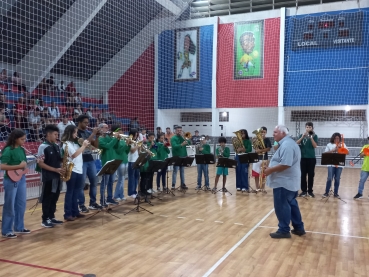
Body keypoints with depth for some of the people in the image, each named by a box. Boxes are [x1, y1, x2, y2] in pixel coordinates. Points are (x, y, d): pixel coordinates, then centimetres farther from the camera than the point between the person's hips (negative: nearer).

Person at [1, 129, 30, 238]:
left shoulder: (21, 149, 8)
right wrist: (19, 166, -24)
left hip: (21, 178, 8)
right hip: (11, 180, -8)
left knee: (21, 204, 14)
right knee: (9, 206, 2)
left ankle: (19, 227, 28)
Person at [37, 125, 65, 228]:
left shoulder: (56, 146, 10)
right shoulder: (43, 147, -12)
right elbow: (40, 164, -14)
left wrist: (62, 167, -3)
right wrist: (55, 170, -18)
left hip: (57, 176, 7)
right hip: (48, 177, -7)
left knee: (54, 198, 13)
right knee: (47, 198, 1)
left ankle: (51, 217, 23)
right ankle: (45, 219, 11)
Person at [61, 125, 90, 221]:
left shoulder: (75, 142, 15)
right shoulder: (66, 143, -9)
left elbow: (80, 152, 16)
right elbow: (74, 155, -19)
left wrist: (85, 145, 3)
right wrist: (83, 146, -13)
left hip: (79, 170, 8)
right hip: (71, 170, -8)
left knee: (76, 192, 13)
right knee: (70, 192, -3)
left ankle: (75, 211, 22)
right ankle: (67, 214, 3)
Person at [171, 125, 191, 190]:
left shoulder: (183, 137, 12)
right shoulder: (173, 138, -6)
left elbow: (189, 142, -1)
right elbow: (175, 146, -22)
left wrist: (184, 138, -13)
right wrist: (182, 144, -37)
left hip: (183, 156, 5)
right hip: (176, 157, -5)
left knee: (182, 171, 11)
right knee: (175, 171, -4)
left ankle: (183, 184, 16)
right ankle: (173, 185, -2)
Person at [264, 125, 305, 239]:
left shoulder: (286, 145, -20)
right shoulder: (288, 143, 16)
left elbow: (285, 164, -28)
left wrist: (270, 170, -19)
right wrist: (271, 167, 12)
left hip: (284, 182, -11)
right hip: (289, 181, 11)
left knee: (281, 206, -2)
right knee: (291, 204, 17)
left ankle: (284, 230, 8)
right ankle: (298, 228, 24)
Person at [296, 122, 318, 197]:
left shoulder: (314, 136, 1)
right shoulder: (302, 135, 6)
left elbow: (315, 146, -11)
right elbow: (296, 143, -8)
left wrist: (311, 137, -20)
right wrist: (303, 136, -20)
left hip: (311, 158, -1)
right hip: (303, 157, 1)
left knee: (311, 174, 4)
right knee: (303, 174, 2)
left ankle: (310, 191, 12)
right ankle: (304, 190, 9)